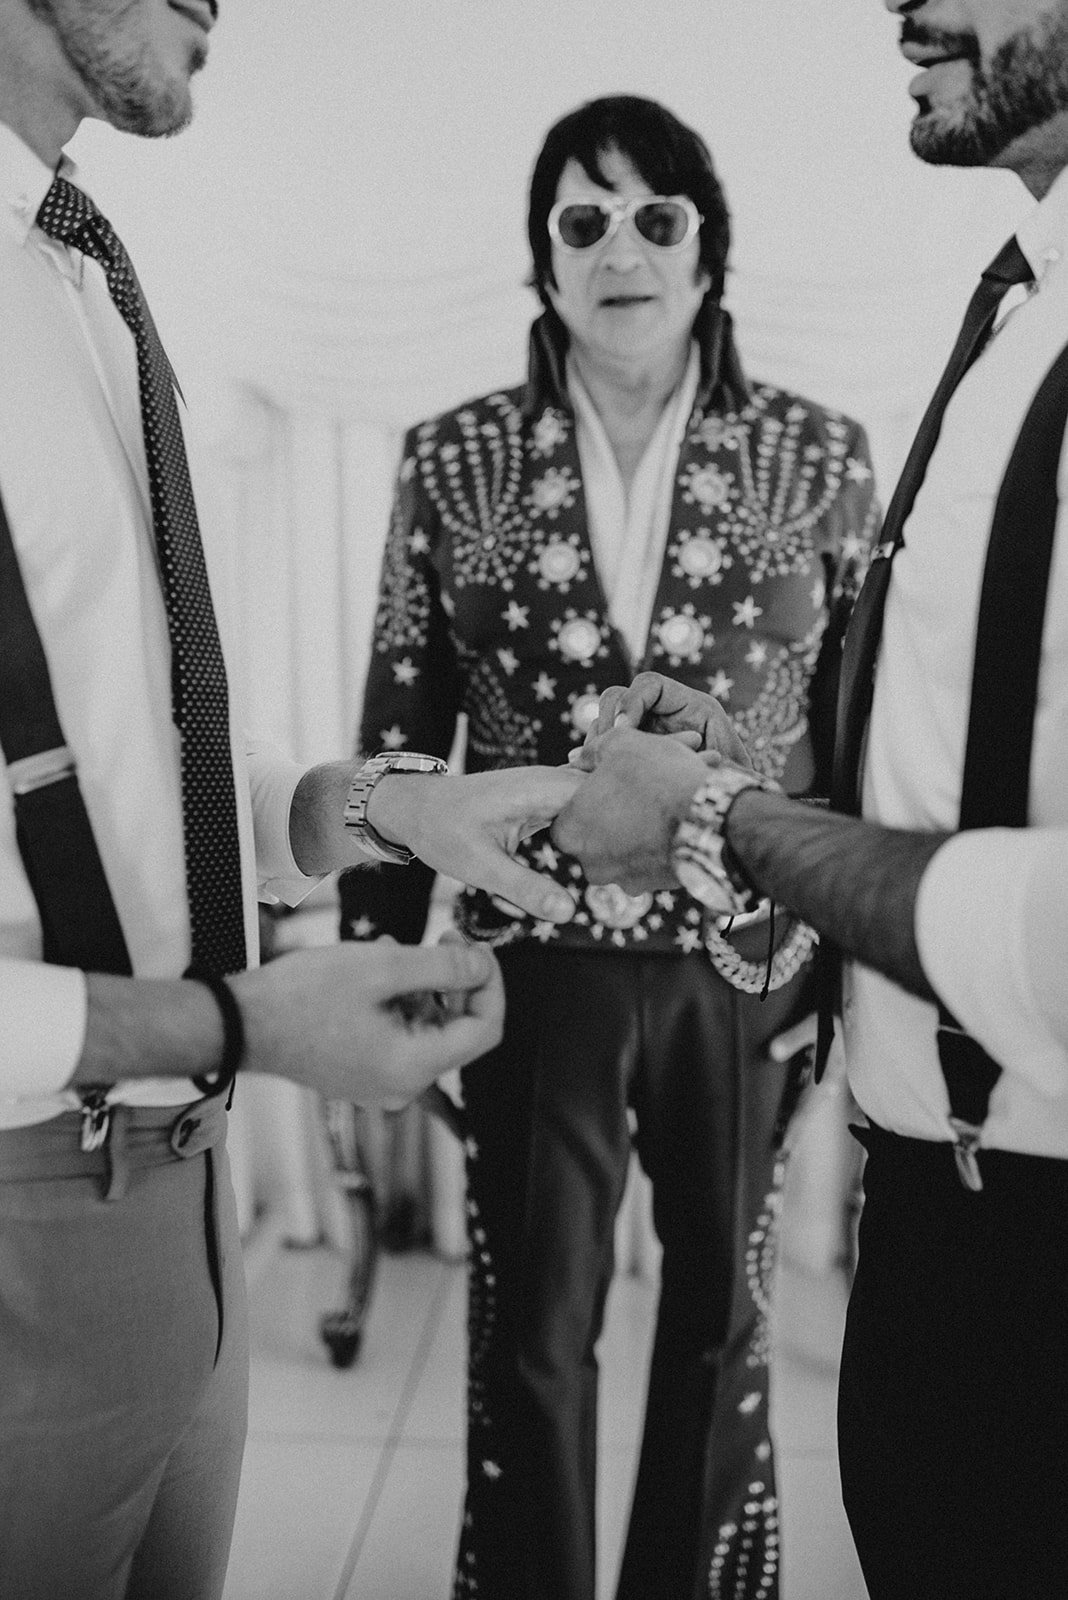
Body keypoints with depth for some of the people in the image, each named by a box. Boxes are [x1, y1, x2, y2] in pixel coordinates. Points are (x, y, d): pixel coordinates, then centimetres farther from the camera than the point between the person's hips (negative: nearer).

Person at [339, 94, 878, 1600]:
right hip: (534, 959, 0)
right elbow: (402, 728, 1)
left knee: (720, 1319, 17)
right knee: (530, 1333, 10)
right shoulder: (453, 461, -1)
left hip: (749, 956, 1)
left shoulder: (818, 455, -1)